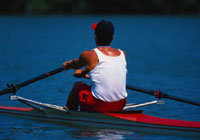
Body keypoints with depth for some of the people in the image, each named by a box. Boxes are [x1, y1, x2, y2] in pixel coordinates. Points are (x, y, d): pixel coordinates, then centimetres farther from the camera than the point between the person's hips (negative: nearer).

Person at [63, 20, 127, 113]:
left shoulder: (89, 55, -9)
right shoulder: (122, 54, 4)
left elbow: (77, 64, 16)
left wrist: (68, 65, 41)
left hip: (98, 108, -4)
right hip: (120, 106, 4)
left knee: (78, 85, 25)